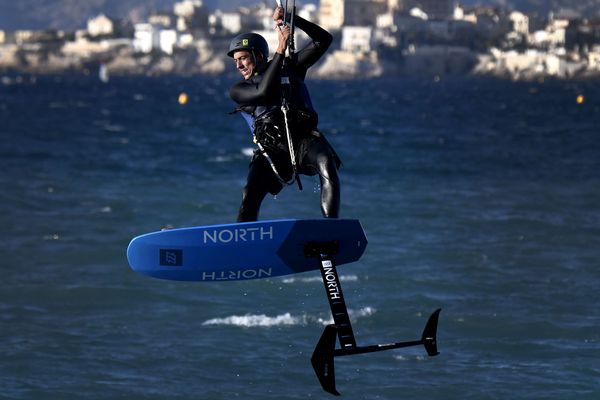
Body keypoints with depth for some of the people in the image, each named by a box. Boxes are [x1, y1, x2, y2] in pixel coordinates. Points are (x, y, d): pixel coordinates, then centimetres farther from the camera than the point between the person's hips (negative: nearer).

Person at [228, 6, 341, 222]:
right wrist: (280, 50, -9)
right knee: (249, 196, -23)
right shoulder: (238, 91, 15)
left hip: (305, 141, 0)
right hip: (272, 150, 0)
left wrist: (292, 19, 2)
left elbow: (323, 40, 15)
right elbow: (264, 92, -7)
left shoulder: (289, 67, 20)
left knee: (327, 166, -33)